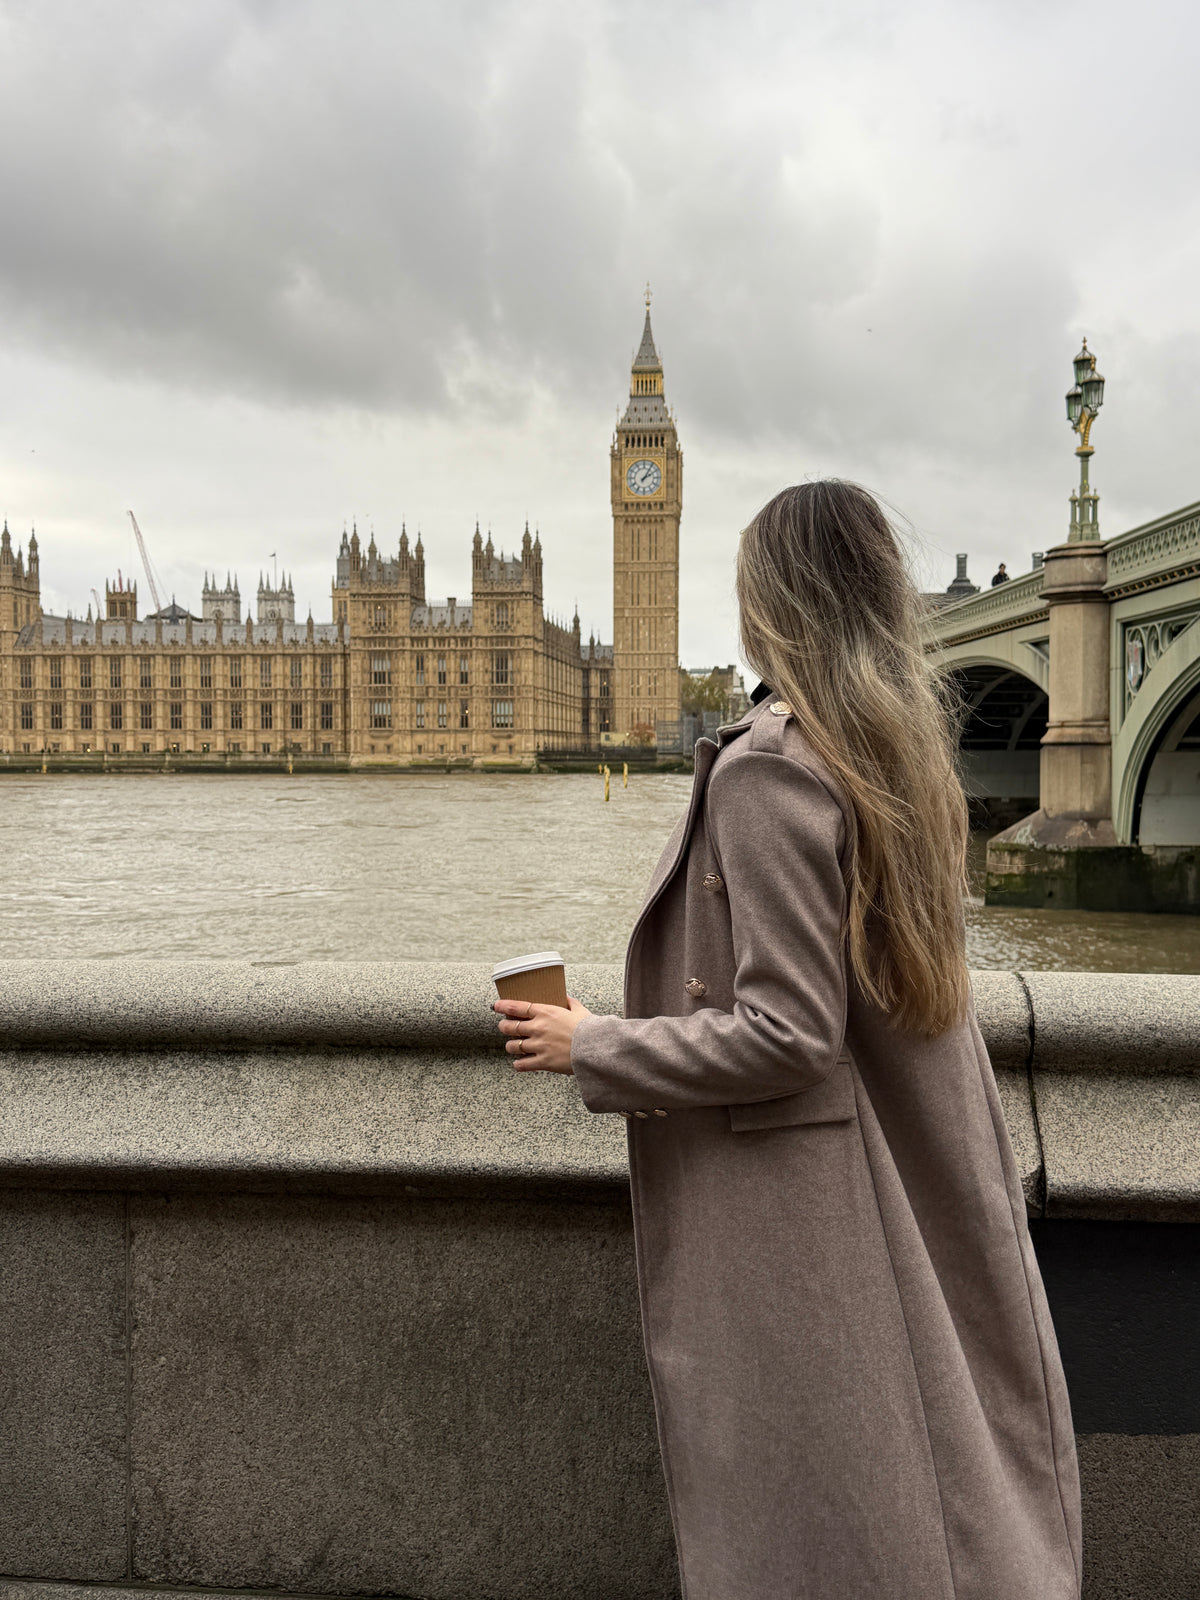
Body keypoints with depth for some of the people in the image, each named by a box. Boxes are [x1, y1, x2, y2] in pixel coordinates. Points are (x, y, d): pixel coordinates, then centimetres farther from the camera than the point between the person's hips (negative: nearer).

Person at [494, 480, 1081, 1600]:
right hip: (921, 1198, 9)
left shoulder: (769, 767, -23)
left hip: (802, 1216, -8)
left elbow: (784, 1035, -24)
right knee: (936, 1475, 23)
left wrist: (592, 1049, -14)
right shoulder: (905, 747, 4)